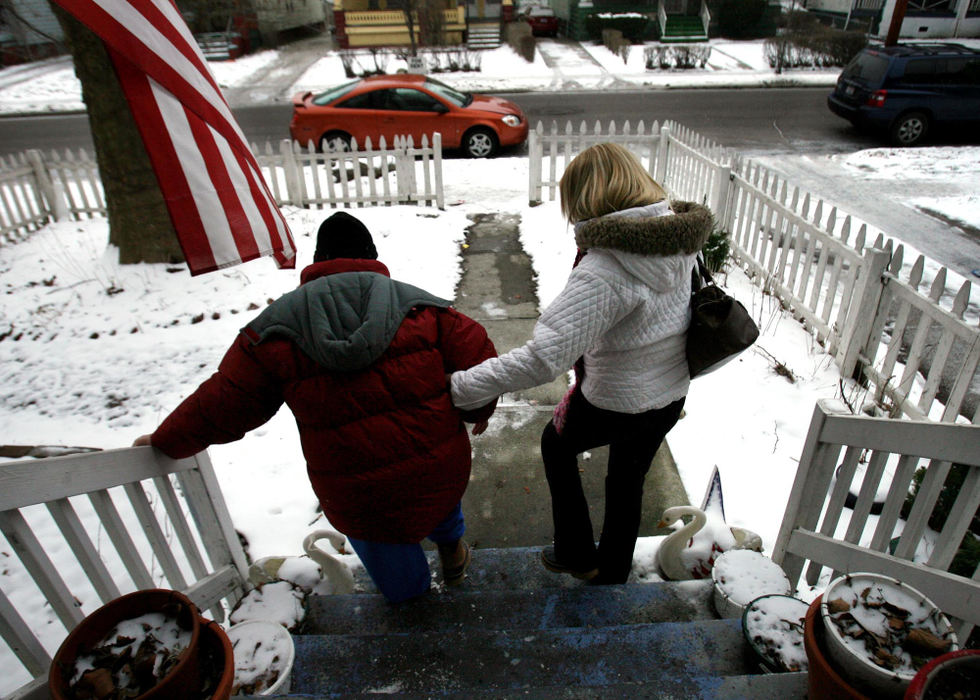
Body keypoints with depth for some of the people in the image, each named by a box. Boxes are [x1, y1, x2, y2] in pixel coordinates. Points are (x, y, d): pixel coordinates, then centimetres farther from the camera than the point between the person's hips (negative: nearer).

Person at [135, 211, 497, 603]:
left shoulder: (278, 327, -4)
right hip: (442, 474, 2)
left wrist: (167, 441, 19)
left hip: (358, 495, -1)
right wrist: (478, 410, 18)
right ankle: (450, 547, 54)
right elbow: (477, 358, -2)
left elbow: (223, 404, 1)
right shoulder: (419, 307, -2)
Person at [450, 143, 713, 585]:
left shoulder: (604, 270, -34)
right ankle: (611, 576, 51)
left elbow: (541, 359, -40)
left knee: (557, 443, 25)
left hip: (617, 404, -7)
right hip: (673, 395, 7)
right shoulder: (675, 239, -8)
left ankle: (577, 556, 37)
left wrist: (461, 387, -34)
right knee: (628, 481, 27)